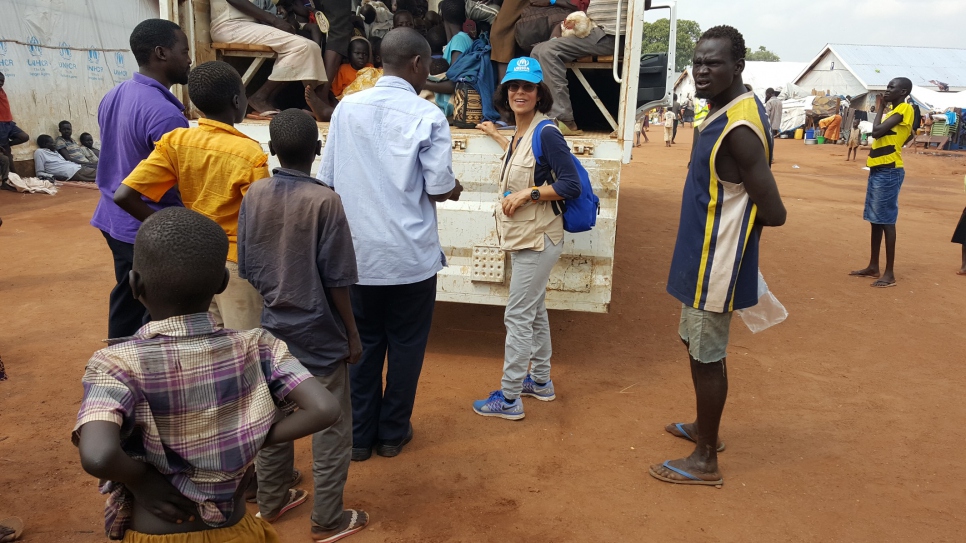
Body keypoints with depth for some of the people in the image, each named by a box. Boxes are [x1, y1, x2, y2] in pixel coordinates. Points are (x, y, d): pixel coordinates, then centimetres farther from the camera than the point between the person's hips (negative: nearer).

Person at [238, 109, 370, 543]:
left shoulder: (254, 195, -4)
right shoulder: (324, 201, -18)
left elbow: (246, 269, 2)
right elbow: (337, 280, -15)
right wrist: (352, 333, -4)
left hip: (272, 327, 6)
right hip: (319, 333, -5)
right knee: (331, 428, 9)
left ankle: (270, 501, 37)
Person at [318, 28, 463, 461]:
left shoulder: (347, 108, 0)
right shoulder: (427, 115, -9)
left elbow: (326, 180, 2)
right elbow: (440, 189, -12)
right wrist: (456, 189, 10)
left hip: (359, 252, 3)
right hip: (412, 255, -3)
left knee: (362, 343, 15)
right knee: (405, 344, 13)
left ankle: (359, 434, 25)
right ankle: (392, 433, 25)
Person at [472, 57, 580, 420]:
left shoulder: (546, 132, -16)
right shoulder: (521, 131, 10)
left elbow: (571, 185, -19)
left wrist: (527, 193, -22)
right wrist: (498, 137, 39)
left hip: (538, 240, -10)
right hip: (525, 239, 10)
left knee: (518, 316, -4)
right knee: (534, 311, 18)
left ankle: (509, 399, 6)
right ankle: (540, 381, 33)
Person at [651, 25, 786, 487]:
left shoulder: (739, 129, -24)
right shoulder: (726, 113, 7)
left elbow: (773, 213, -23)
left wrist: (729, 223, -6)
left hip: (715, 263, -10)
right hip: (703, 255, 10)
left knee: (707, 356, 2)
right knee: (698, 345, 22)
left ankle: (705, 460, 18)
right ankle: (704, 428, 41)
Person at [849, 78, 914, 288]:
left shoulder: (904, 109, -10)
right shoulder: (894, 111, 18)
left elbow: (877, 131, -17)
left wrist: (880, 108, -6)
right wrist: (880, 109, 17)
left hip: (889, 172, -10)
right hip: (878, 170, 10)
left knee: (886, 220, -8)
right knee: (875, 220, 13)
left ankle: (889, 273, -4)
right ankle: (873, 266, 22)